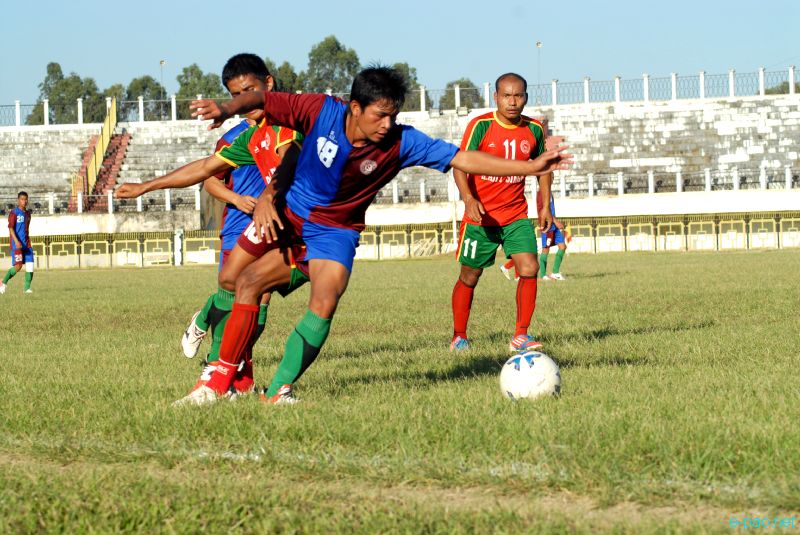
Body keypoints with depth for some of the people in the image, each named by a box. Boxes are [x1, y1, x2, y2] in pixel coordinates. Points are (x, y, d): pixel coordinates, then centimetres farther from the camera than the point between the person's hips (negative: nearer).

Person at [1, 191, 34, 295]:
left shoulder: (27, 213, 15)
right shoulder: (14, 213, -7)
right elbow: (11, 228, -14)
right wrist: (16, 241, -26)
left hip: (26, 244, 6)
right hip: (16, 244, -6)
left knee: (30, 265, -4)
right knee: (18, 266, -12)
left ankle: (27, 287, 3)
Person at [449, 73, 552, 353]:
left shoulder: (534, 129, 0)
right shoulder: (481, 125, -12)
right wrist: (468, 199, -32)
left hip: (517, 216, 3)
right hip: (480, 215, -3)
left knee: (529, 269, -15)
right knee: (469, 277, 8)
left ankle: (521, 335, -6)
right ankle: (459, 336, 24)